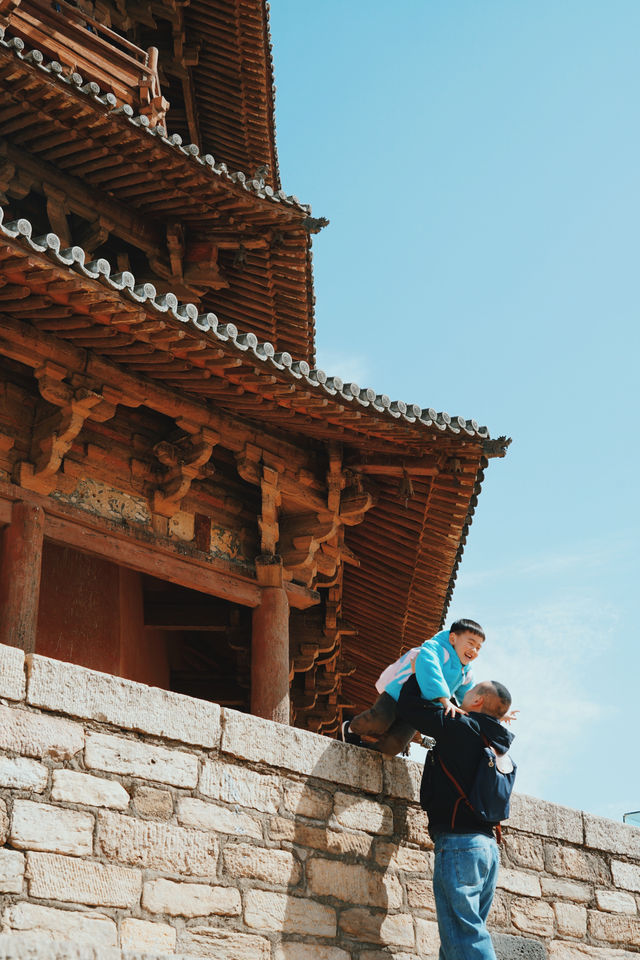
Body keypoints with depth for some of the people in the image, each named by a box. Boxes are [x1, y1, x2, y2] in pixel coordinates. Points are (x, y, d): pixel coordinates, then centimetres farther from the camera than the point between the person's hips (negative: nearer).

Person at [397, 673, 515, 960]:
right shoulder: (495, 742, 18)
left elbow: (408, 706, -4)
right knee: (469, 932, 10)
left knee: (462, 933, -12)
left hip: (458, 840, -9)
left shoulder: (460, 727, -7)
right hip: (487, 844, 9)